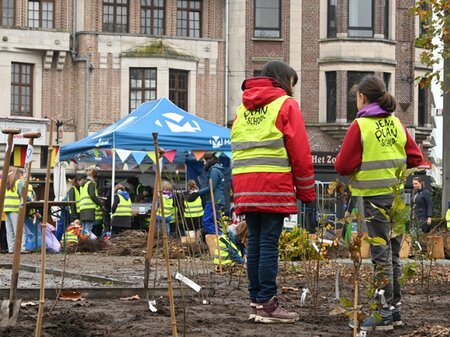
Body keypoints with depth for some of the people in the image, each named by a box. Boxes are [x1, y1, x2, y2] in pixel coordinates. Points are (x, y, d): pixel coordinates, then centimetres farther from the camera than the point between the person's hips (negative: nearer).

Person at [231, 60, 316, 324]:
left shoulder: (243, 108, 21)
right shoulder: (286, 105, 1)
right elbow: (300, 152, -4)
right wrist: (307, 192, 1)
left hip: (245, 187, 6)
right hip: (274, 187, -6)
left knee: (255, 243, 9)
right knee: (269, 244, -7)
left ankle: (256, 302, 10)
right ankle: (267, 304, -8)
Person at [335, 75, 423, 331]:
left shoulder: (360, 126, -10)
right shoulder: (397, 124, 6)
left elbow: (343, 166, -11)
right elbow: (416, 159, 7)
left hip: (374, 197, -5)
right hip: (398, 196, 5)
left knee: (381, 254, -3)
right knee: (393, 254, 13)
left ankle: (384, 315, -1)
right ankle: (395, 309, 18)